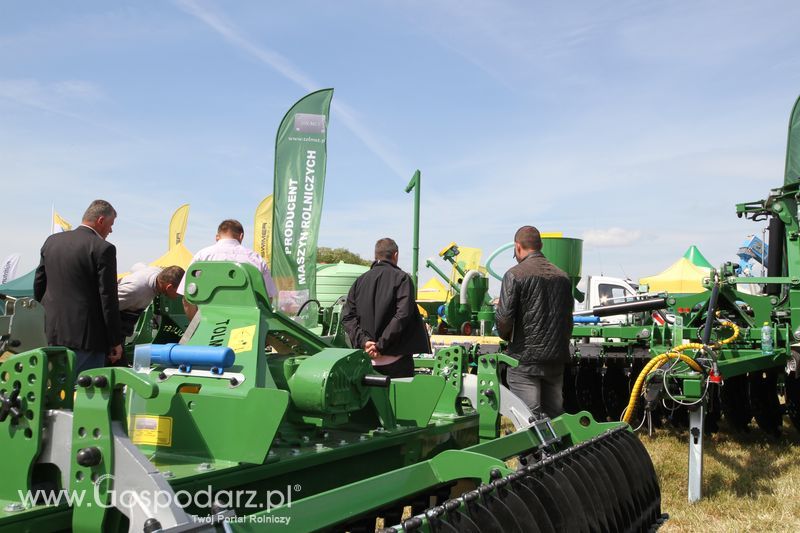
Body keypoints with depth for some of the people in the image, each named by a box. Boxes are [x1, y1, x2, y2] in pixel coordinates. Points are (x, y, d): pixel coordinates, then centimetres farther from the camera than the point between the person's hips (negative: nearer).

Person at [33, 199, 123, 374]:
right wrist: (115, 341, -7)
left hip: (51, 333, 7)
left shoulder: (51, 241, 9)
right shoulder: (103, 248, -12)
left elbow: (38, 284, 15)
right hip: (85, 335, -7)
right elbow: (108, 297, -12)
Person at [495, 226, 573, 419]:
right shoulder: (562, 276, 11)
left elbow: (504, 317, -14)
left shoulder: (515, 274, -8)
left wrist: (506, 336, 7)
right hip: (556, 359, 6)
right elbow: (568, 318, 16)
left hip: (525, 359, -6)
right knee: (555, 416, 13)